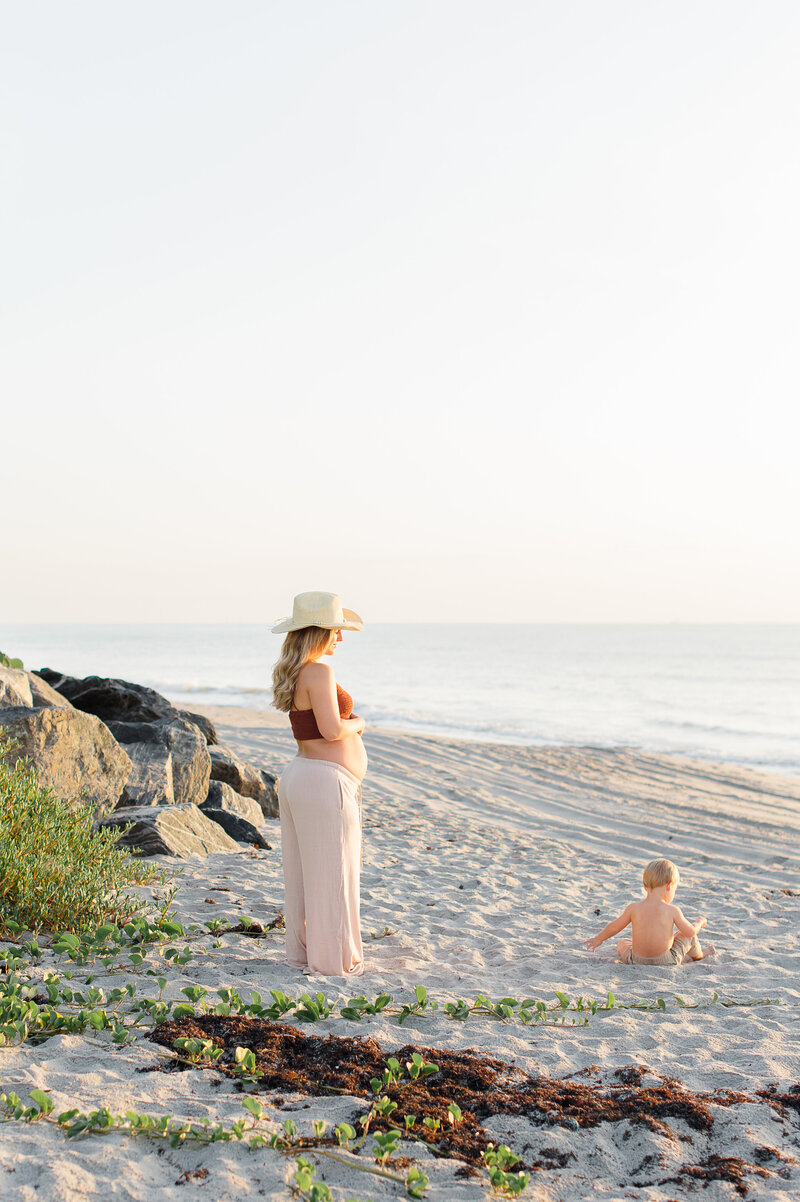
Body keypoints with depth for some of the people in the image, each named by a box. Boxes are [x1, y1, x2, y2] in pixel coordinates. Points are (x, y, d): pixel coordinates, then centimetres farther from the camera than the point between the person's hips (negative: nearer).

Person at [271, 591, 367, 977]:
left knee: (304, 873, 16)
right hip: (325, 782, -10)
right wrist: (357, 723, -5)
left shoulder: (295, 671, 12)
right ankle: (332, 959, 9)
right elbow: (332, 729, -23)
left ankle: (302, 952, 26)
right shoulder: (319, 671, -18)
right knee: (331, 874, 0)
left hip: (300, 776, 10)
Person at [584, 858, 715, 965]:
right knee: (689, 936, 23)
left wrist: (598, 939, 22)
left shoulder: (633, 908, -7)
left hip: (637, 960, 1)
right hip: (666, 960, -1)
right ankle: (699, 954, 49)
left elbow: (614, 927, 4)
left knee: (622, 943, 29)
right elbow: (690, 932, -1)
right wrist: (700, 923, 22)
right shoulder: (672, 911, -12)